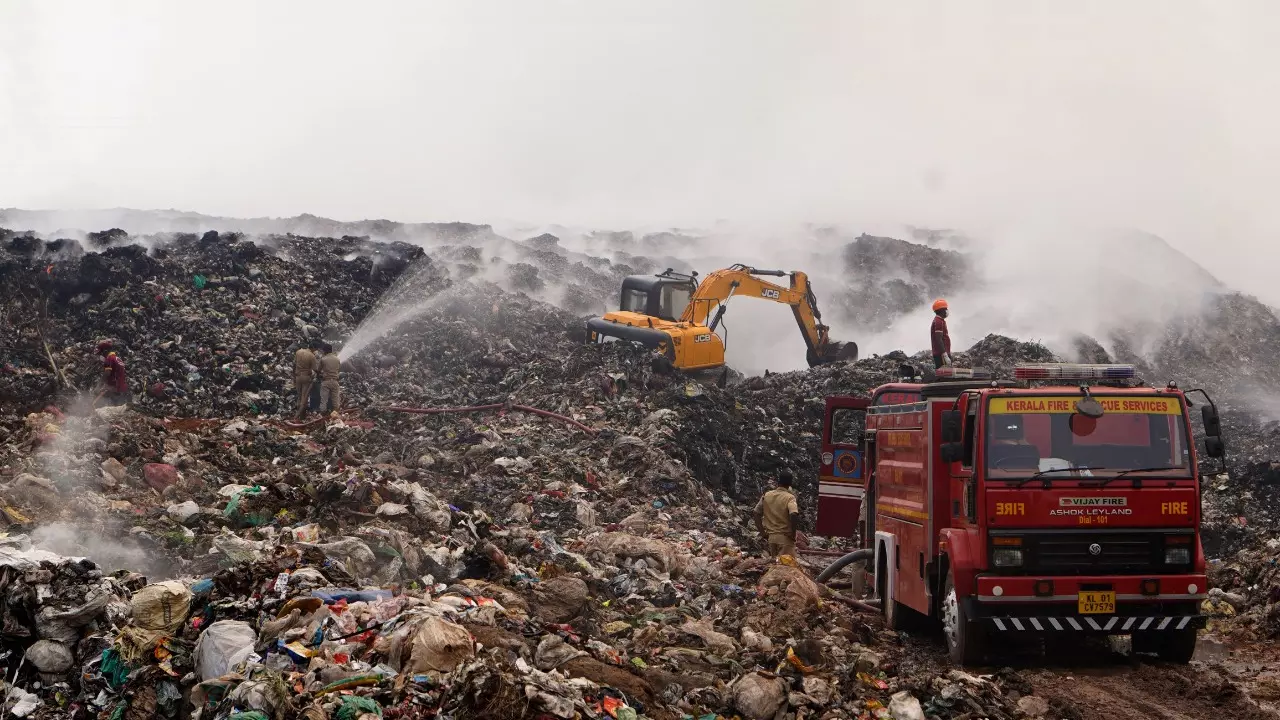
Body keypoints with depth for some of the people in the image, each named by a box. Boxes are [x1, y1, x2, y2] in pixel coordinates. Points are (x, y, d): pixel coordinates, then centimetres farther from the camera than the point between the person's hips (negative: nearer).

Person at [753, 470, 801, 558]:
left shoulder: (767, 495, 5)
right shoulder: (789, 497, -11)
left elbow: (757, 513, 8)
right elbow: (794, 515, -27)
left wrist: (762, 532, 12)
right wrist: (793, 533, -14)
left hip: (771, 537, 5)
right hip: (785, 538, -5)